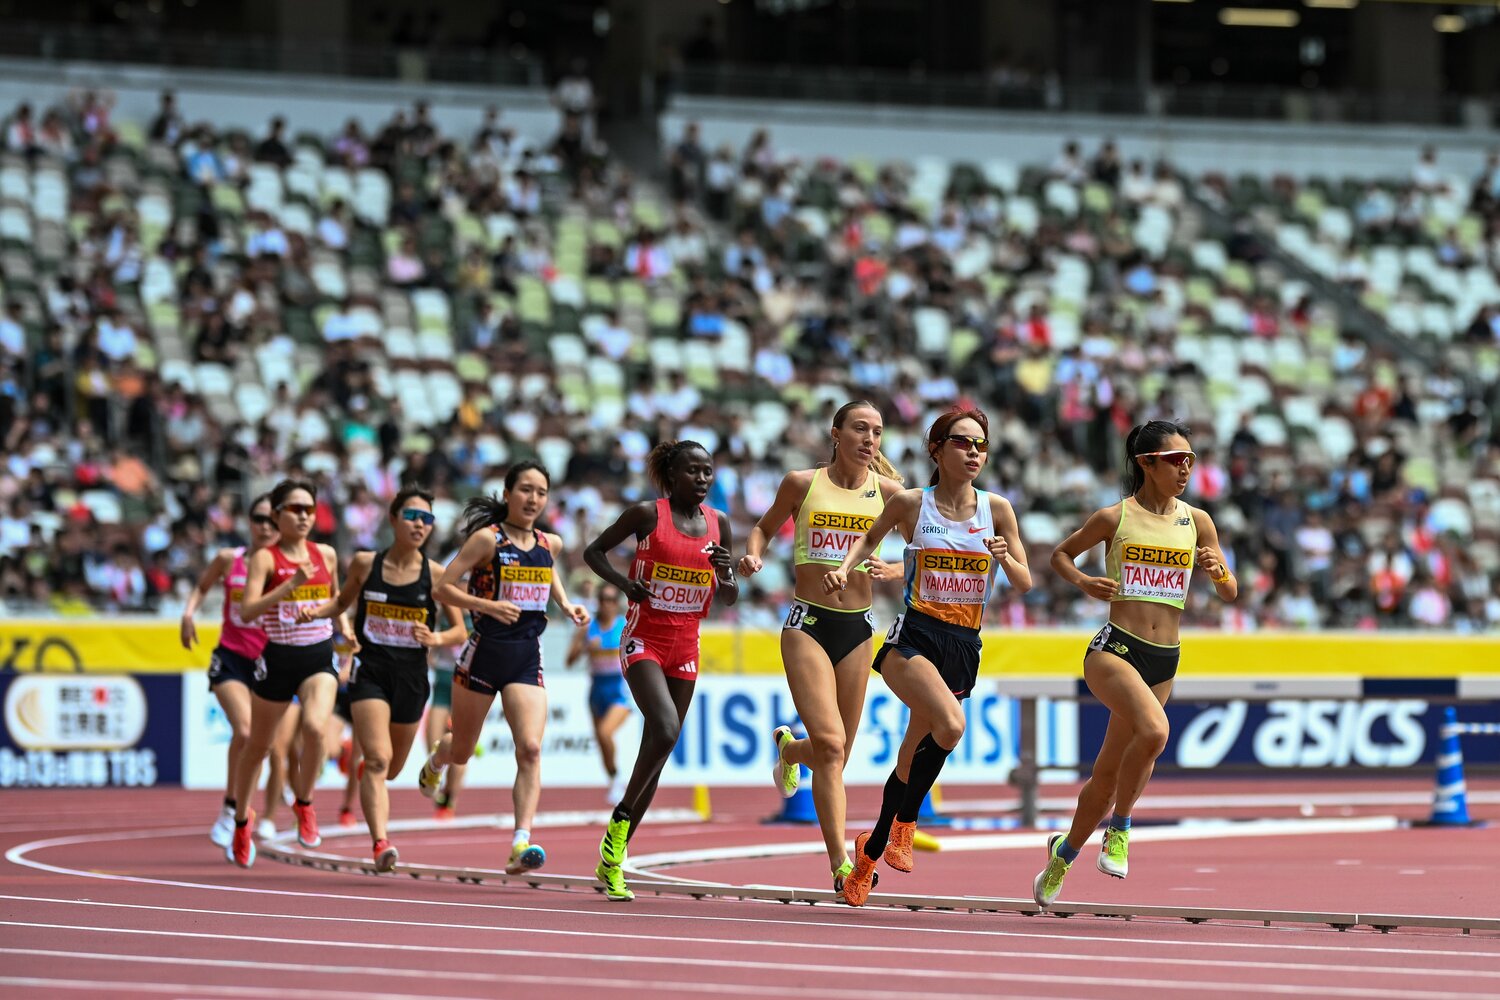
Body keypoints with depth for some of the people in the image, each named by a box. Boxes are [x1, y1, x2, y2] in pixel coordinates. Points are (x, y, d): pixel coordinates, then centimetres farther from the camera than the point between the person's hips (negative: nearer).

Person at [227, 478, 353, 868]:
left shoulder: (325, 554, 6)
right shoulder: (265, 558, -8)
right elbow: (247, 611, -20)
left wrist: (345, 628, 8)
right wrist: (290, 586, -28)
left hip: (320, 658, 2)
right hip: (278, 659, -2)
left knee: (315, 728, -25)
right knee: (258, 745, 13)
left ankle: (304, 803, -1)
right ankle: (241, 821, 34)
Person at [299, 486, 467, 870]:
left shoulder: (435, 574, -3)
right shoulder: (365, 564, 0)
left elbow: (460, 630, 2)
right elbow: (343, 601, 19)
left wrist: (436, 638, -19)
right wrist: (316, 612, -1)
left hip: (412, 676, 2)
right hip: (370, 670, -2)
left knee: (392, 768, 17)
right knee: (378, 758, -20)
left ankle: (361, 769, 54)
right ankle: (380, 842, -26)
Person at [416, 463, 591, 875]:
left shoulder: (550, 544, 7)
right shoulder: (487, 539, -8)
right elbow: (444, 588, -11)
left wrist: (566, 605, 12)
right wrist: (489, 605, -24)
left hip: (528, 659, 3)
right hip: (485, 651, -3)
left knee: (530, 748, -18)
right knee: (461, 751, 15)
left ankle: (521, 843, -25)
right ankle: (435, 762, 54)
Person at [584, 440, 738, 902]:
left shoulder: (718, 523, 7)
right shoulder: (647, 514, -5)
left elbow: (729, 597, 15)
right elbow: (594, 551, 5)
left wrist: (726, 575, -8)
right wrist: (624, 583, -11)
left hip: (686, 647, 5)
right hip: (644, 640, -5)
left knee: (658, 752, 5)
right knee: (664, 730, -28)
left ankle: (612, 862, 13)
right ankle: (620, 820, -10)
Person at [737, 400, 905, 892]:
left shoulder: (888, 491, 2)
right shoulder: (802, 483, 0)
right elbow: (765, 527, 18)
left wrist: (892, 570, -14)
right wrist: (753, 555, -3)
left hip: (858, 629, 3)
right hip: (808, 624, -3)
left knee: (836, 754, 10)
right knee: (830, 745, -17)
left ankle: (788, 748, 47)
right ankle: (840, 864, -16)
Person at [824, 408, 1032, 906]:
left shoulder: (997, 509, 3)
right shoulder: (911, 504, -1)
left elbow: (1025, 584, 6)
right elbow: (870, 538, 18)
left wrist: (1005, 558, -14)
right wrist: (845, 567, -1)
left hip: (964, 648, 3)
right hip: (915, 636, -3)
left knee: (914, 757, 9)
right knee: (950, 724, -30)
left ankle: (872, 850, 28)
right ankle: (904, 823, -12)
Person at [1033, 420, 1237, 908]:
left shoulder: (1197, 521, 7)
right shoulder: (1114, 518, -2)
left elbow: (1230, 593, 11)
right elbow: (1060, 555, 13)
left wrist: (1218, 571, -11)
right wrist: (1083, 583, -7)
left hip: (1164, 661, 4)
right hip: (1115, 648, -4)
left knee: (1107, 773, 11)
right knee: (1154, 729, -32)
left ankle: (1064, 851, 33)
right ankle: (1119, 828, -14)